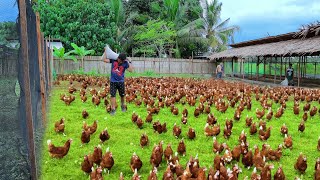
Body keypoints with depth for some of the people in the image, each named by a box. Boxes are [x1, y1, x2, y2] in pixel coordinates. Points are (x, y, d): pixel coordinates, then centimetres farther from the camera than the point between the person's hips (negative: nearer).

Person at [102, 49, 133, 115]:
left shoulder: (125, 63, -7)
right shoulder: (113, 59, -4)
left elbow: (131, 70, -16)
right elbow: (104, 59, -7)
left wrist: (129, 62, -16)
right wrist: (106, 51, -8)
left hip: (121, 81, 0)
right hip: (113, 81, 0)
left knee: (122, 95, 15)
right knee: (113, 95, -4)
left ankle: (123, 105, 41)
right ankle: (113, 109, 3)